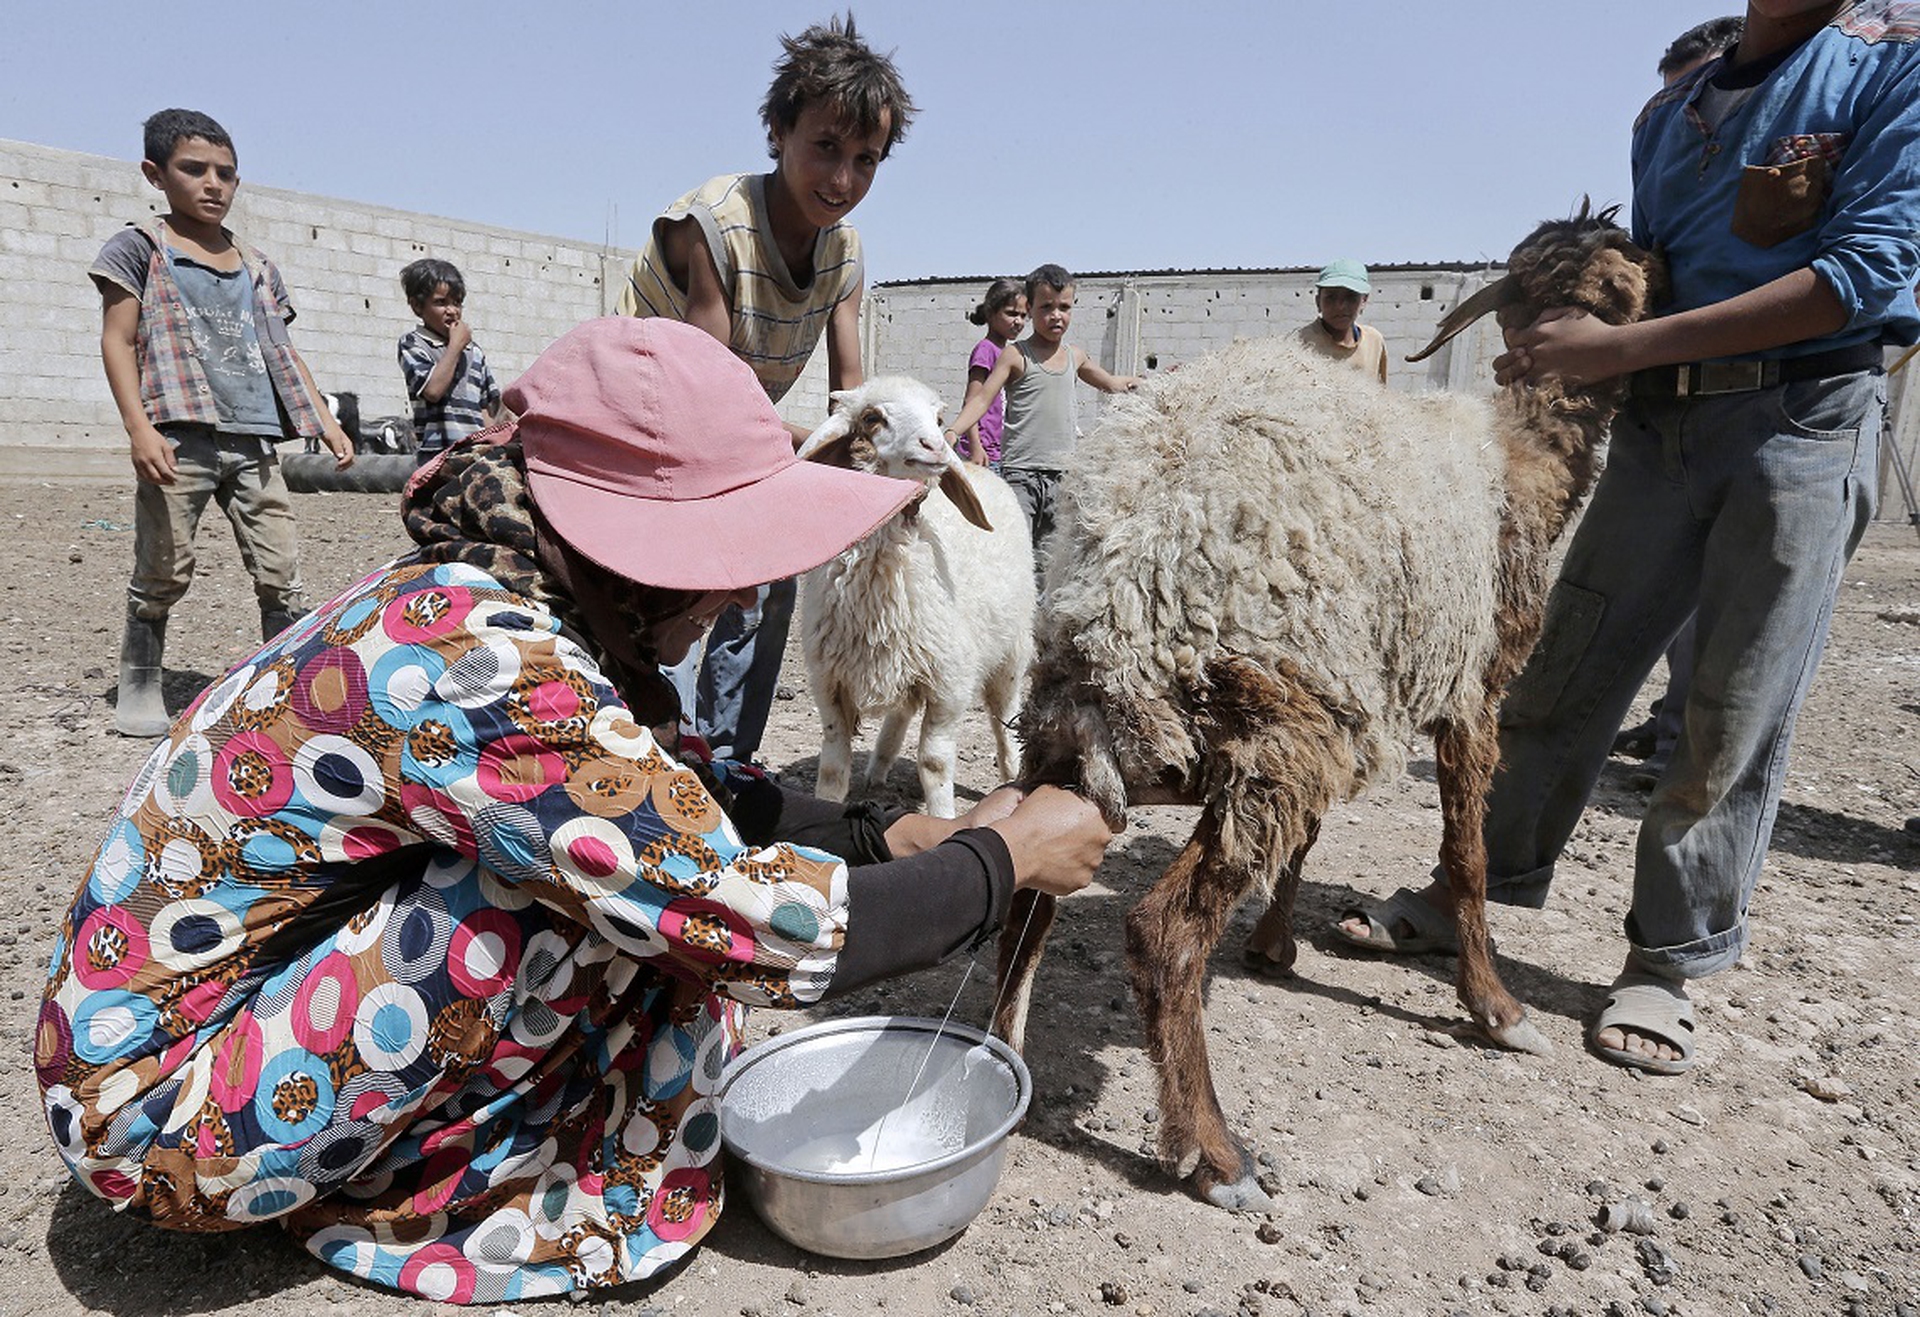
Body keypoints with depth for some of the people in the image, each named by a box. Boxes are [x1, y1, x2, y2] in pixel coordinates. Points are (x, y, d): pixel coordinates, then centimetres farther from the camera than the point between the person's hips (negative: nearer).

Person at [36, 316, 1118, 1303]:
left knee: (658, 829, 3)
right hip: (166, 1117, -8)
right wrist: (1003, 859, -15)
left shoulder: (476, 602, -4)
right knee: (629, 874, -24)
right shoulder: (483, 664, -31)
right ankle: (609, 1199, 3)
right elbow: (777, 935, -29)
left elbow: (696, 793, 9)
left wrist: (886, 835, 1)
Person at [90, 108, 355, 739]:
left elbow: (283, 353, 22)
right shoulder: (140, 248, 7)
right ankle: (139, 689, 16)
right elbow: (117, 341, 0)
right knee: (163, 575, 1)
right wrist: (139, 428, -13)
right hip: (179, 438, -4)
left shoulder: (256, 266, 20)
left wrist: (326, 420, 11)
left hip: (254, 442, 4)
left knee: (282, 575, -2)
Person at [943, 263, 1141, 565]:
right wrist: (953, 431, -23)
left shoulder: (1075, 356, 14)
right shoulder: (1016, 356, -2)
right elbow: (982, 399, -8)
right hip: (1020, 472, -5)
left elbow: (1111, 384, 31)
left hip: (1061, 474, 5)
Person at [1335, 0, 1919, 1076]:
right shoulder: (1671, 114, 16)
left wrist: (1619, 347, -18)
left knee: (1738, 714, -2)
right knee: (1570, 671, 5)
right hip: (1663, 420, 5)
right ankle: (1488, 885, 18)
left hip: (1809, 412, -4)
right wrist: (1741, 231, -8)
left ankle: (1673, 955, 11)